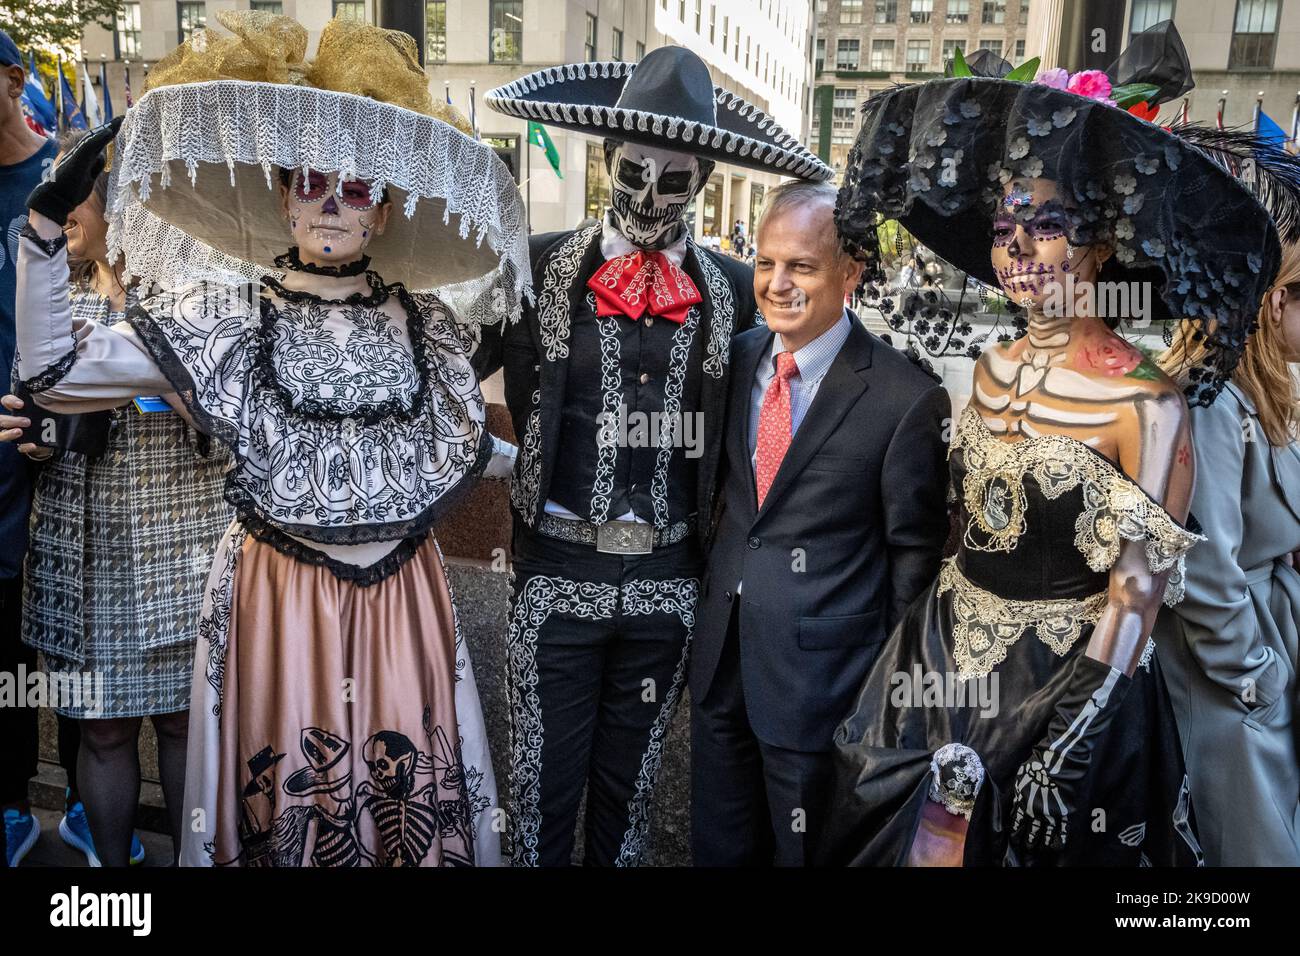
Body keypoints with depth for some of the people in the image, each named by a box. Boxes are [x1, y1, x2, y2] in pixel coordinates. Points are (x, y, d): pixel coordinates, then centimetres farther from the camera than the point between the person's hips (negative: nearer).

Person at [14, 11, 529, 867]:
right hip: (275, 592, -1)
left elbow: (464, 445, 16)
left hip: (403, 591, 2)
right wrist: (47, 224, -7)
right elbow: (53, 373, -1)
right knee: (281, 796, 9)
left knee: (416, 799, 10)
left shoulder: (425, 321, 4)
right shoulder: (227, 316, -2)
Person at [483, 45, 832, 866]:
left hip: (668, 582, 2)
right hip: (559, 574, -1)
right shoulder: (541, 267, -4)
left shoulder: (735, 290, 2)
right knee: (544, 786, 12)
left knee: (630, 785, 19)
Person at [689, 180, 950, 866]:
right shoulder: (739, 356, 2)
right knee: (719, 847, 23)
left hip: (819, 673, -5)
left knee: (807, 848, 16)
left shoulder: (905, 399, -17)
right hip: (720, 655, 6)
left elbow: (914, 550, -10)